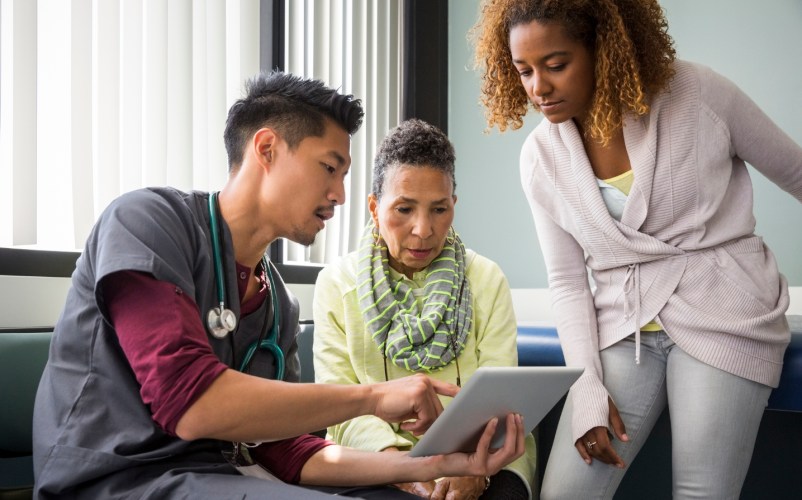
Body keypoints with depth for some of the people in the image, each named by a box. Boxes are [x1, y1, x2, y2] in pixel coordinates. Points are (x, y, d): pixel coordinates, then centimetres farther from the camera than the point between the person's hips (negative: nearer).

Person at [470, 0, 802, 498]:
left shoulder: (698, 93, -9)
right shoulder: (541, 157, 0)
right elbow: (568, 283, 4)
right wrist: (588, 389, -7)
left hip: (722, 317, -3)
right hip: (624, 329, 3)